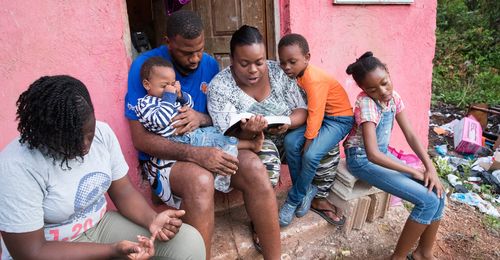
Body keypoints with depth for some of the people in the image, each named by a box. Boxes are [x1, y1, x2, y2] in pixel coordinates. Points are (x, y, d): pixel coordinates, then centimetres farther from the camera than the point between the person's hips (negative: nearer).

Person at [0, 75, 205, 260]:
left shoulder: (102, 133, -9)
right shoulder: (17, 168, -24)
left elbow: (123, 191, -2)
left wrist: (152, 219, -20)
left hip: (100, 226, 5)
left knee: (189, 241, -11)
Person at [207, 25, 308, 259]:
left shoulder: (278, 71, -3)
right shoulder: (219, 87, -15)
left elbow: (302, 110, 0)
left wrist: (288, 122, -23)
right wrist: (247, 132, -40)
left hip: (282, 140, 6)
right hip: (240, 149, -5)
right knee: (255, 170, -37)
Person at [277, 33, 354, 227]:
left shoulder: (314, 80, -27)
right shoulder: (295, 75, -3)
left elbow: (315, 115, -27)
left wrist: (307, 144, -24)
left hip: (339, 118, -7)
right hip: (319, 115, 7)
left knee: (311, 155, -26)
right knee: (290, 141, -16)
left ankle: (294, 200, -1)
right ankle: (306, 189, 2)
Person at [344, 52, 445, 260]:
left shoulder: (393, 97, -2)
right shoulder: (366, 103, -25)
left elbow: (410, 135, 0)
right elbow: (372, 154, -32)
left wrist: (430, 168, -13)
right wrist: (415, 172, -22)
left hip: (384, 153, 7)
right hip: (363, 159, -7)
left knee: (437, 193, -3)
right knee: (428, 200, -16)